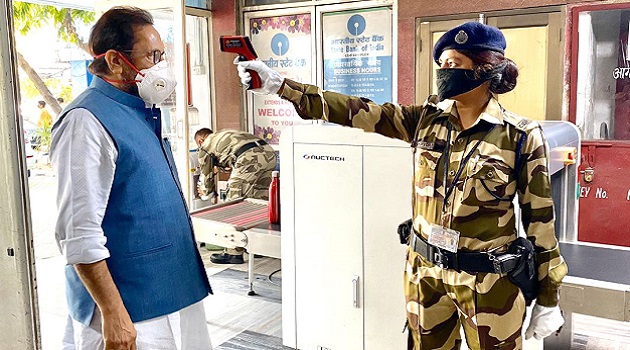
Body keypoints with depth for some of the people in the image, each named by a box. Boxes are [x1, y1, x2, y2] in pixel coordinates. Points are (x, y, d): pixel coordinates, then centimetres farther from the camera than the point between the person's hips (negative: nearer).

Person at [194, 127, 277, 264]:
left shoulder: (204, 147, 20)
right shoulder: (223, 134, 39)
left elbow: (208, 175, 29)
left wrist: (211, 194, 46)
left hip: (249, 158, -8)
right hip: (269, 152, 8)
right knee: (259, 199, 18)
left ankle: (234, 253, 2)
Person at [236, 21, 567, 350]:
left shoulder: (521, 137, -11)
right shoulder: (428, 119, -1)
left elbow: (539, 219, -6)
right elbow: (358, 112, -7)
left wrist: (548, 300, -3)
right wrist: (279, 85, -13)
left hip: (488, 281, -4)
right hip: (425, 272, 4)